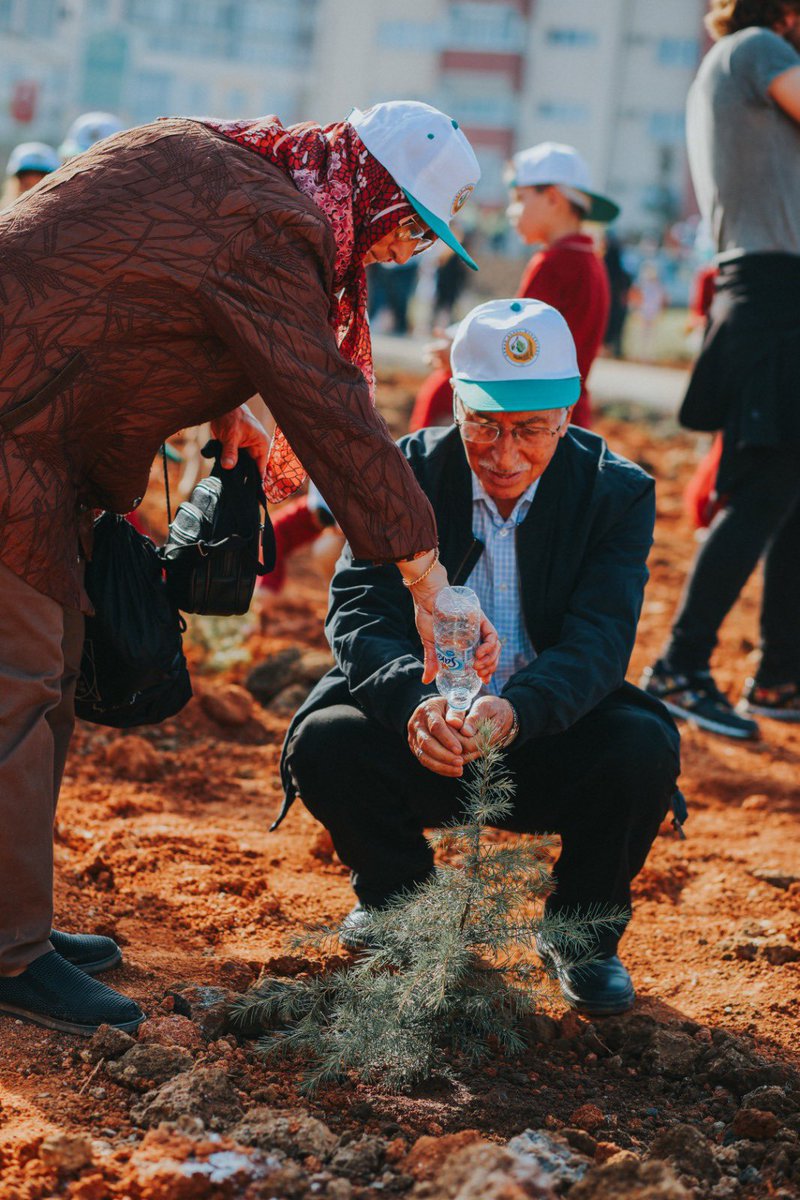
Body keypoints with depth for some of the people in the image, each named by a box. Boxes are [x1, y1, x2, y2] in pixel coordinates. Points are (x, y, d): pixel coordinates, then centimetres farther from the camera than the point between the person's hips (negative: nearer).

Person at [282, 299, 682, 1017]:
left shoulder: (618, 492, -9)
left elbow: (599, 640, -21)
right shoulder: (406, 473, -8)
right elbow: (359, 611, -19)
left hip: (550, 743, 0)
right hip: (423, 742, 1)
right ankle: (399, 897, 7)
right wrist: (413, 702, -42)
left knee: (644, 749, -29)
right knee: (324, 742, -27)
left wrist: (516, 708, -44)